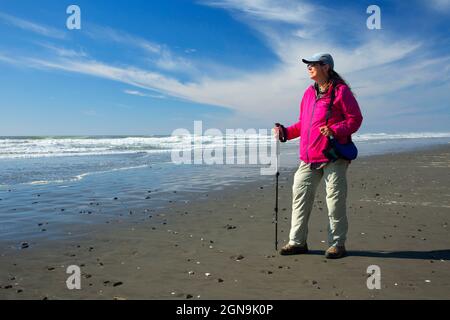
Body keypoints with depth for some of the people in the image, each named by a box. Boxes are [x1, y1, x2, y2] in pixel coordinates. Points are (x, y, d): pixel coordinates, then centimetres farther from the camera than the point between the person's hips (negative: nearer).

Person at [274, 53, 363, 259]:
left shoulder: (341, 91, -3)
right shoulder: (309, 92, 18)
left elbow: (355, 119, -7)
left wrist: (334, 130, -22)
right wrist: (286, 132, 8)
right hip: (308, 158, 7)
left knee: (335, 200, 0)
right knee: (300, 196, 5)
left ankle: (337, 244, 13)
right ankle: (297, 242, 14)